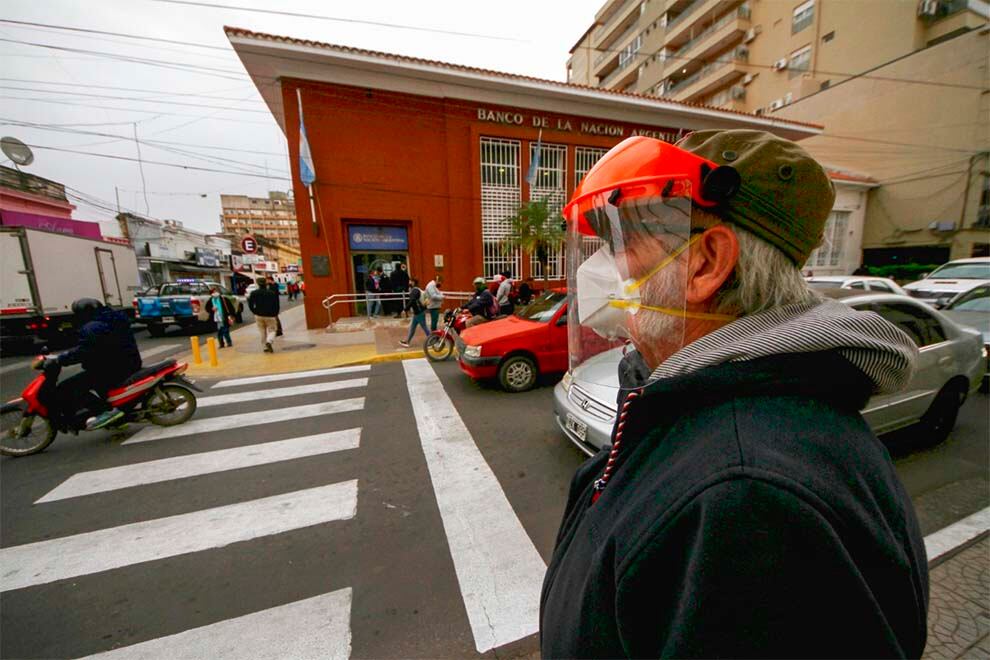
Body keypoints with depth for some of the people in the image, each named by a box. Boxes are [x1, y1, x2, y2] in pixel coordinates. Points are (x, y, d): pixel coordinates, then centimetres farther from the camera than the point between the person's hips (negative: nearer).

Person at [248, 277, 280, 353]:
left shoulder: (253, 293, -1)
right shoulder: (273, 293, -6)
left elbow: (251, 305, -1)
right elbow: (276, 305, -4)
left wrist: (255, 312, 14)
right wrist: (275, 314, 7)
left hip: (259, 315, 2)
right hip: (270, 315, -2)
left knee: (263, 332, 12)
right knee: (272, 330, 4)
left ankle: (266, 347, 14)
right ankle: (269, 342, -23)